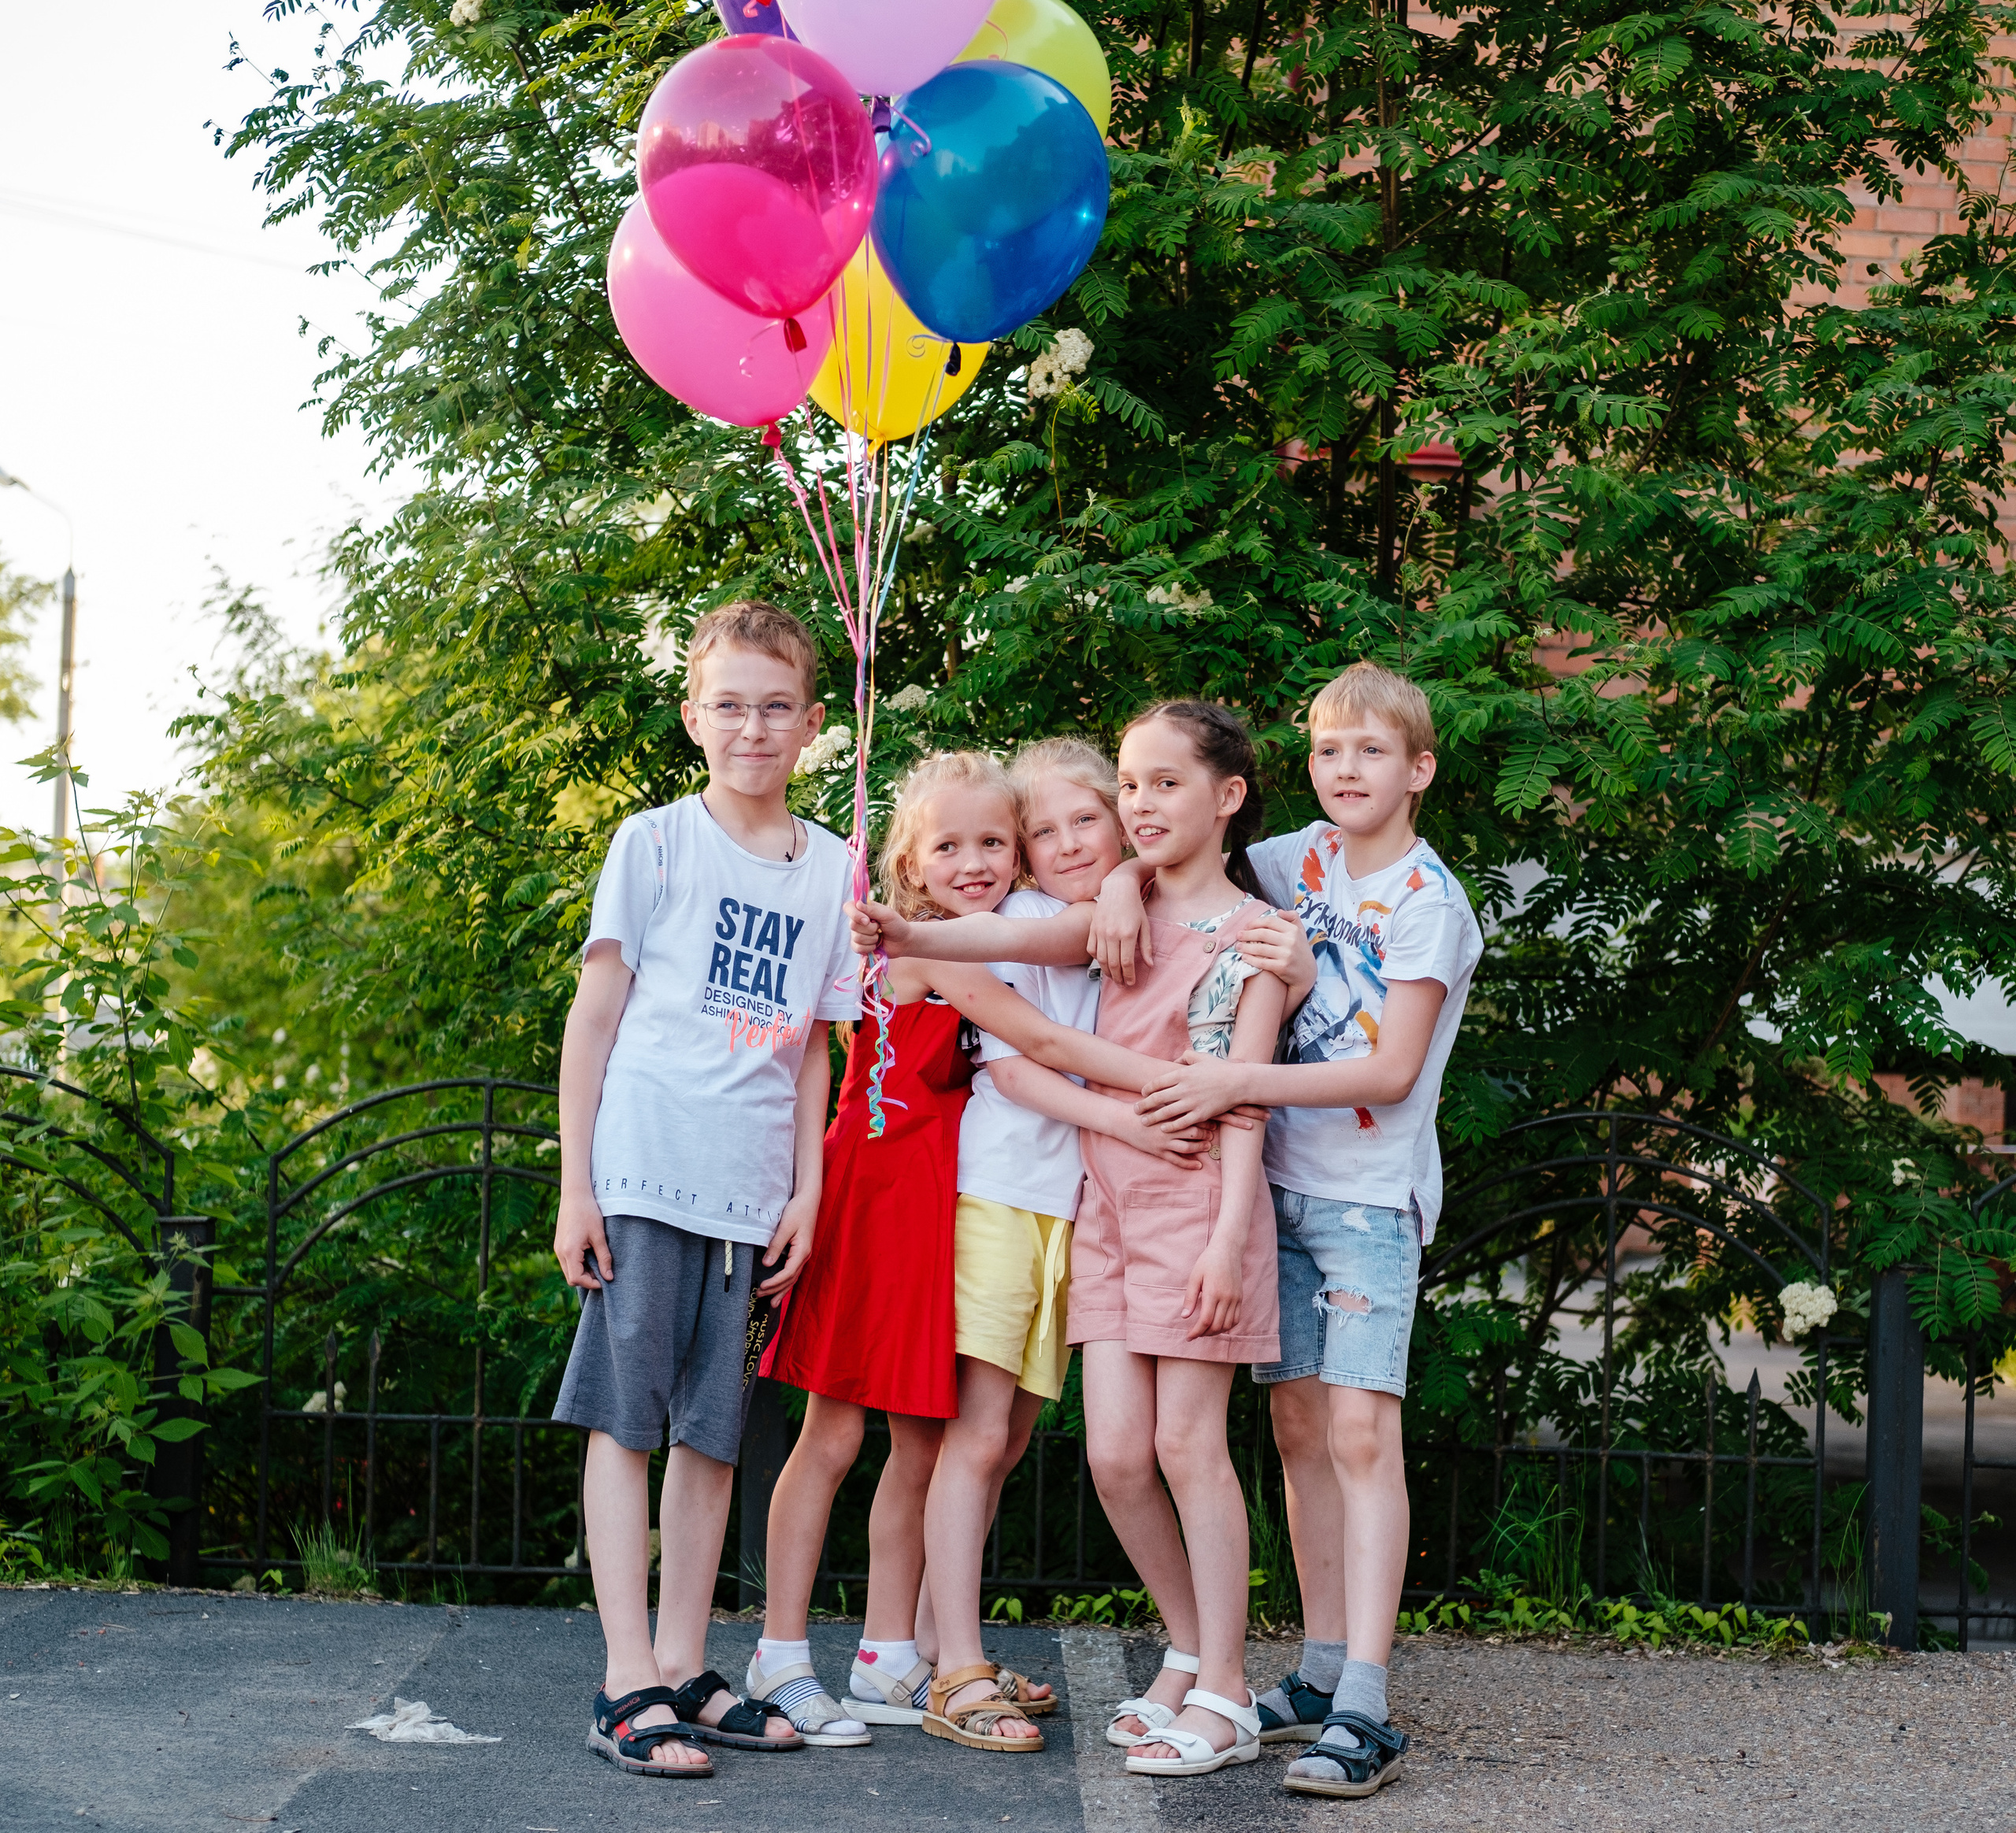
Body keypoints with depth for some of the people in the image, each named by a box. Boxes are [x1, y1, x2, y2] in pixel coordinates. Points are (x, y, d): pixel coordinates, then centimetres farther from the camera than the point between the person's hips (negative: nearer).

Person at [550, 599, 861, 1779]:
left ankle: (685, 1670, 17)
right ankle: (628, 1684, 0)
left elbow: (812, 1047, 14)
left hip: (750, 1194, 4)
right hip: (642, 1177, -4)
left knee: (714, 1432, 9)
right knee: (628, 1421, -3)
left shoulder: (833, 870, 11)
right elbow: (593, 1016, 1)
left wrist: (806, 1194, 8)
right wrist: (575, 1184, -4)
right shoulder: (656, 844, 1)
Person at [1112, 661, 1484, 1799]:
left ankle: (1364, 1710, -18)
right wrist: (1129, 878, -2)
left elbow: (1392, 1071, -16)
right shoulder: (1307, 860, 8)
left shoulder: (1426, 903, -9)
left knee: (1361, 1431, -14)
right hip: (1283, 1182, 6)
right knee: (1299, 1424, 8)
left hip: (1372, 1196, -6)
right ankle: (1324, 1670, 17)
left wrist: (1241, 1081, -22)